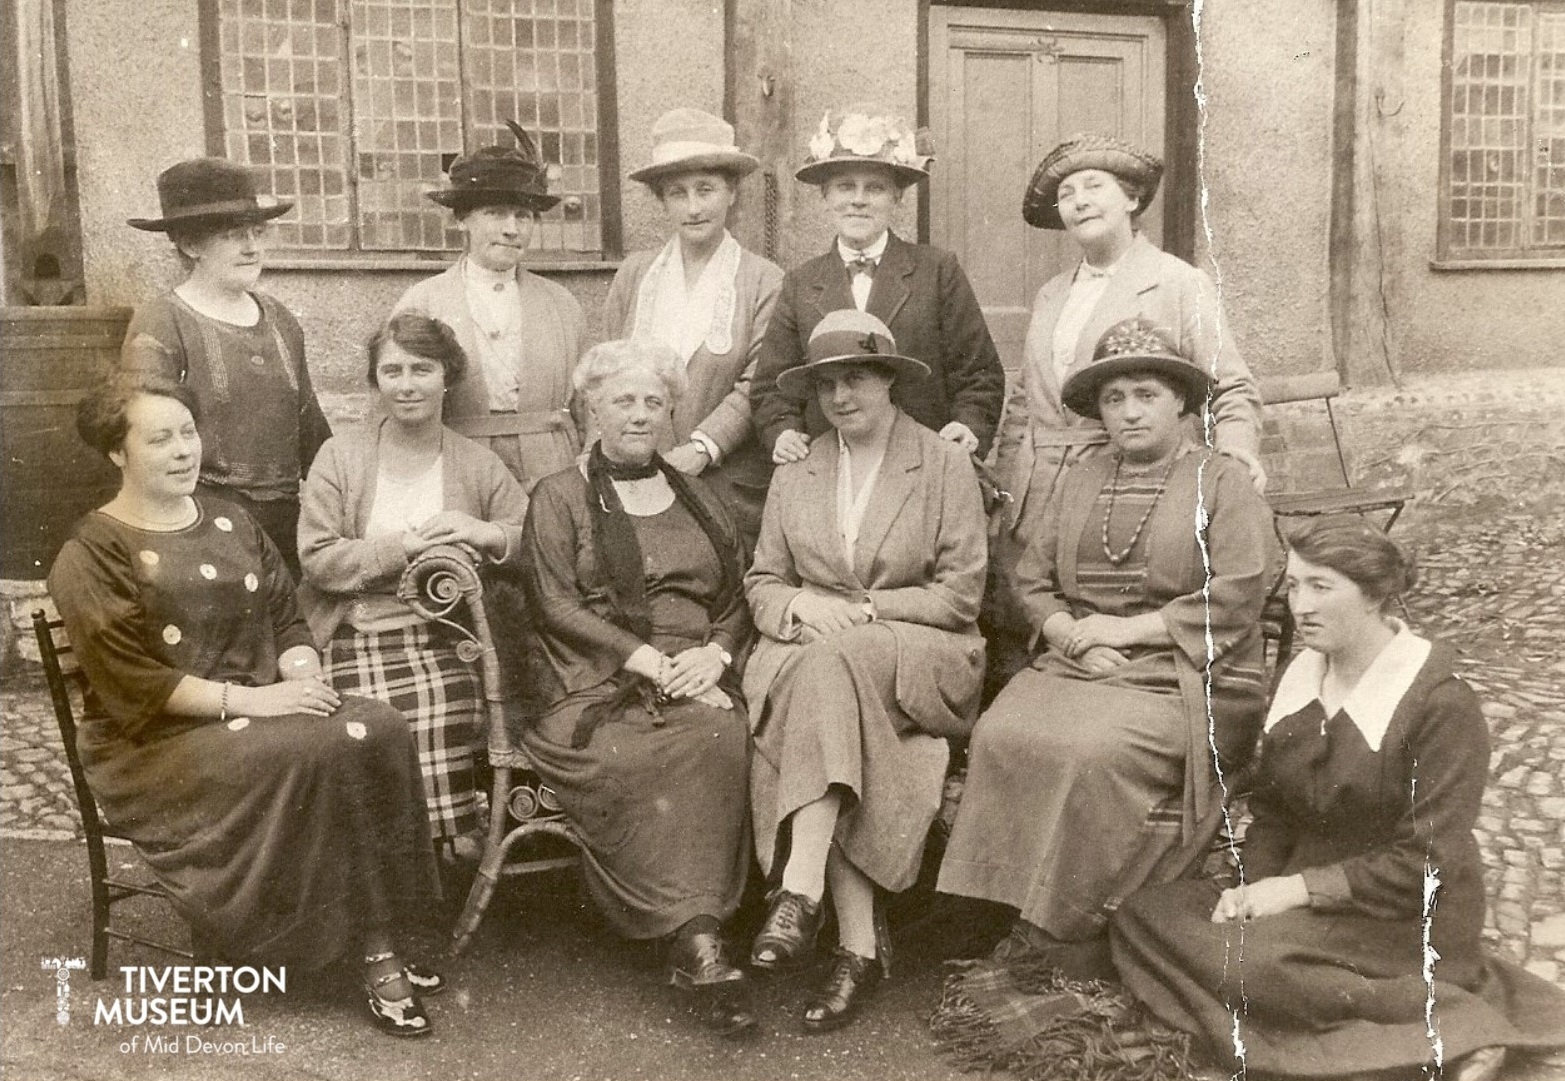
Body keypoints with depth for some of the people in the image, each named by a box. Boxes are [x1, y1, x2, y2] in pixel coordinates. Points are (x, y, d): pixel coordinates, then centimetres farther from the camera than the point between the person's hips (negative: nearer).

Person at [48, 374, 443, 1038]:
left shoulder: (230, 522, 14)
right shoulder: (93, 554, -6)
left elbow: (286, 617, 13)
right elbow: (132, 683, -15)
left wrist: (302, 676, -10)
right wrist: (249, 699, -22)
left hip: (262, 709, 6)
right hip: (158, 741, -5)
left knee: (376, 729, -23)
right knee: (304, 757, -32)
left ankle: (378, 948, -19)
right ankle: (369, 955, -18)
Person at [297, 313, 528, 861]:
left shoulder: (478, 464, 15)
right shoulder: (339, 456, 10)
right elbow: (316, 559, -1)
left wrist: (487, 534, -11)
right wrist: (400, 548, -11)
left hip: (446, 638, 1)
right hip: (356, 640, 0)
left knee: (446, 720, -29)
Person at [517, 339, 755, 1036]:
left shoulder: (699, 500, 25)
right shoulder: (560, 498, 13)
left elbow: (737, 601, 21)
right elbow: (556, 606, -1)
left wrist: (715, 653, -3)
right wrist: (649, 660, -12)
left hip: (696, 681, 3)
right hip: (595, 689, -3)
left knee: (723, 737, -32)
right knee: (639, 757, -35)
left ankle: (695, 939, -30)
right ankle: (698, 938, -31)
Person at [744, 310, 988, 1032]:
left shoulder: (945, 465, 5)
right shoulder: (794, 475, 17)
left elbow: (960, 593, -2)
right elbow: (762, 583, 13)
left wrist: (862, 609, -12)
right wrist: (799, 607, -10)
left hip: (923, 658, -3)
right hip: (809, 650, 3)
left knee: (829, 664, -35)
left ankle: (801, 893, -37)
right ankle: (859, 941, -31)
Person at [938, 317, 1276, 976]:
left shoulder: (1221, 483, 5)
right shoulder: (1078, 482, 20)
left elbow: (1236, 595, -9)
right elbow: (1033, 580, 13)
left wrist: (1127, 629, -11)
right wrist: (1076, 638, -7)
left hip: (1185, 677, -4)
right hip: (1078, 666, 5)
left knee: (1094, 751, -32)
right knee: (1001, 735, -24)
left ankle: (1072, 923, -14)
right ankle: (1030, 910, -14)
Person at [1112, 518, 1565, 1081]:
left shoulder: (1442, 705, -14)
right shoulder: (1299, 676, 8)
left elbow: (1427, 861, -19)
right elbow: (1270, 810, 12)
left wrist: (1301, 887, -20)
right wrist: (1253, 886, -7)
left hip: (1402, 921, -8)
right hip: (1304, 901, 9)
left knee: (1251, 963, -33)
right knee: (1142, 917, -8)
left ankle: (1446, 1025, -18)